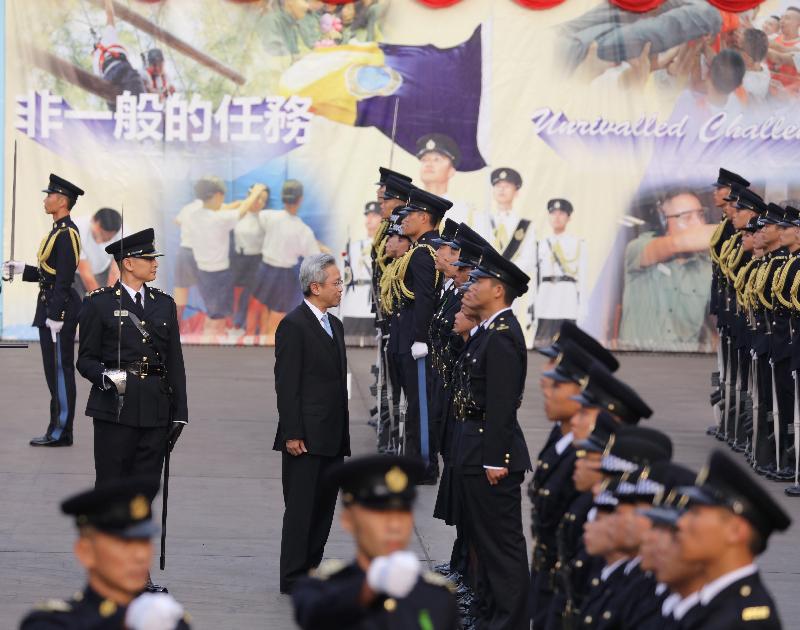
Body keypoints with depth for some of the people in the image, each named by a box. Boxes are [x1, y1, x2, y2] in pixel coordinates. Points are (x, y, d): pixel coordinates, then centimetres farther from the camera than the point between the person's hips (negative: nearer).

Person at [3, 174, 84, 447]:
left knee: (60, 370, -6)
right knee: (56, 370, 11)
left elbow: (64, 278, -20)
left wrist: (55, 316, -22)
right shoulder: (60, 230, 16)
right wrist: (22, 269, 12)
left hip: (59, 309, -10)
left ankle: (61, 433, -3)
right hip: (51, 306, 10)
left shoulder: (66, 233, -16)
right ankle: (58, 430, 15)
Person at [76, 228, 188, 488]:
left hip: (155, 411, 4)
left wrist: (179, 412, 8)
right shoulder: (99, 303, 1)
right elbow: (86, 359, 1)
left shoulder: (164, 304, 14)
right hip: (114, 409, -4)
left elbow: (175, 362, 14)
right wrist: (105, 377, -20)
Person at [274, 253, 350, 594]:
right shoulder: (294, 326, -11)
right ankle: (293, 578, 1)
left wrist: (343, 435, 17)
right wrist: (292, 434, -17)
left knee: (324, 506, 10)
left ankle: (311, 570, 18)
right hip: (306, 437, -8)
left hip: (332, 437, 8)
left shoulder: (334, 325, 16)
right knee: (301, 508, -4)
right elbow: (286, 384, -14)